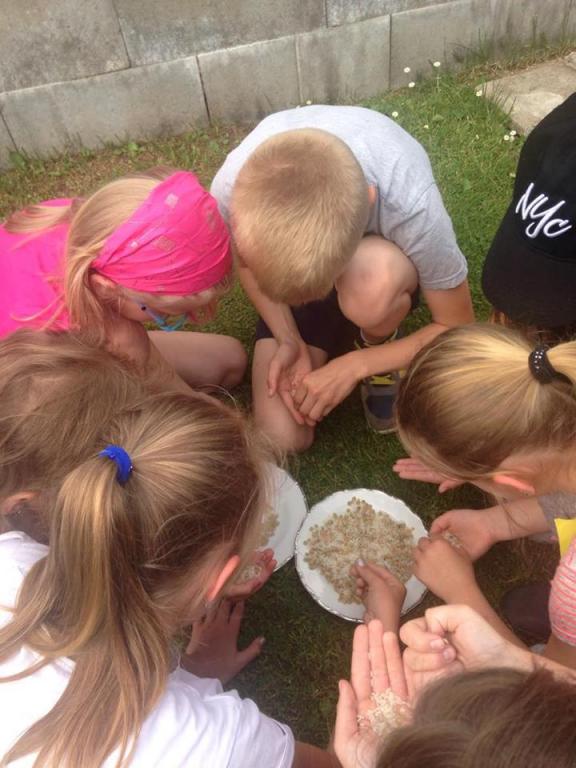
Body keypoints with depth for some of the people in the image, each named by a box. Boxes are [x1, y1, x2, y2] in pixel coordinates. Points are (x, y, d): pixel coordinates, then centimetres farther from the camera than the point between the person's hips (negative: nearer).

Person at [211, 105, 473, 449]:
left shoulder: (410, 204, -39)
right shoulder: (233, 188, -33)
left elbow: (457, 328, -21)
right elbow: (248, 264, -8)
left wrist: (353, 366, -25)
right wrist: (288, 340, -21)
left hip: (383, 266, -2)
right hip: (294, 262, 2)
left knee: (372, 287, -41)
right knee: (283, 439, -10)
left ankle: (379, 348, -4)